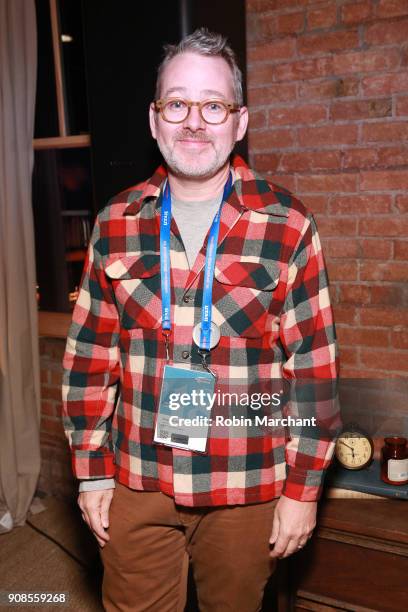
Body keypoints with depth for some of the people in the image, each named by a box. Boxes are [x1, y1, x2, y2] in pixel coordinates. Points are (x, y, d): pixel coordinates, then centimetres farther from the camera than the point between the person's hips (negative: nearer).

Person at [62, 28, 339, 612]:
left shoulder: (287, 226, -9)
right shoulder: (115, 224, -2)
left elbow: (315, 367, -6)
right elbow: (89, 356, 2)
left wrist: (303, 488, -4)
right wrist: (92, 471, 3)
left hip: (248, 489, -1)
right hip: (137, 483, 2)